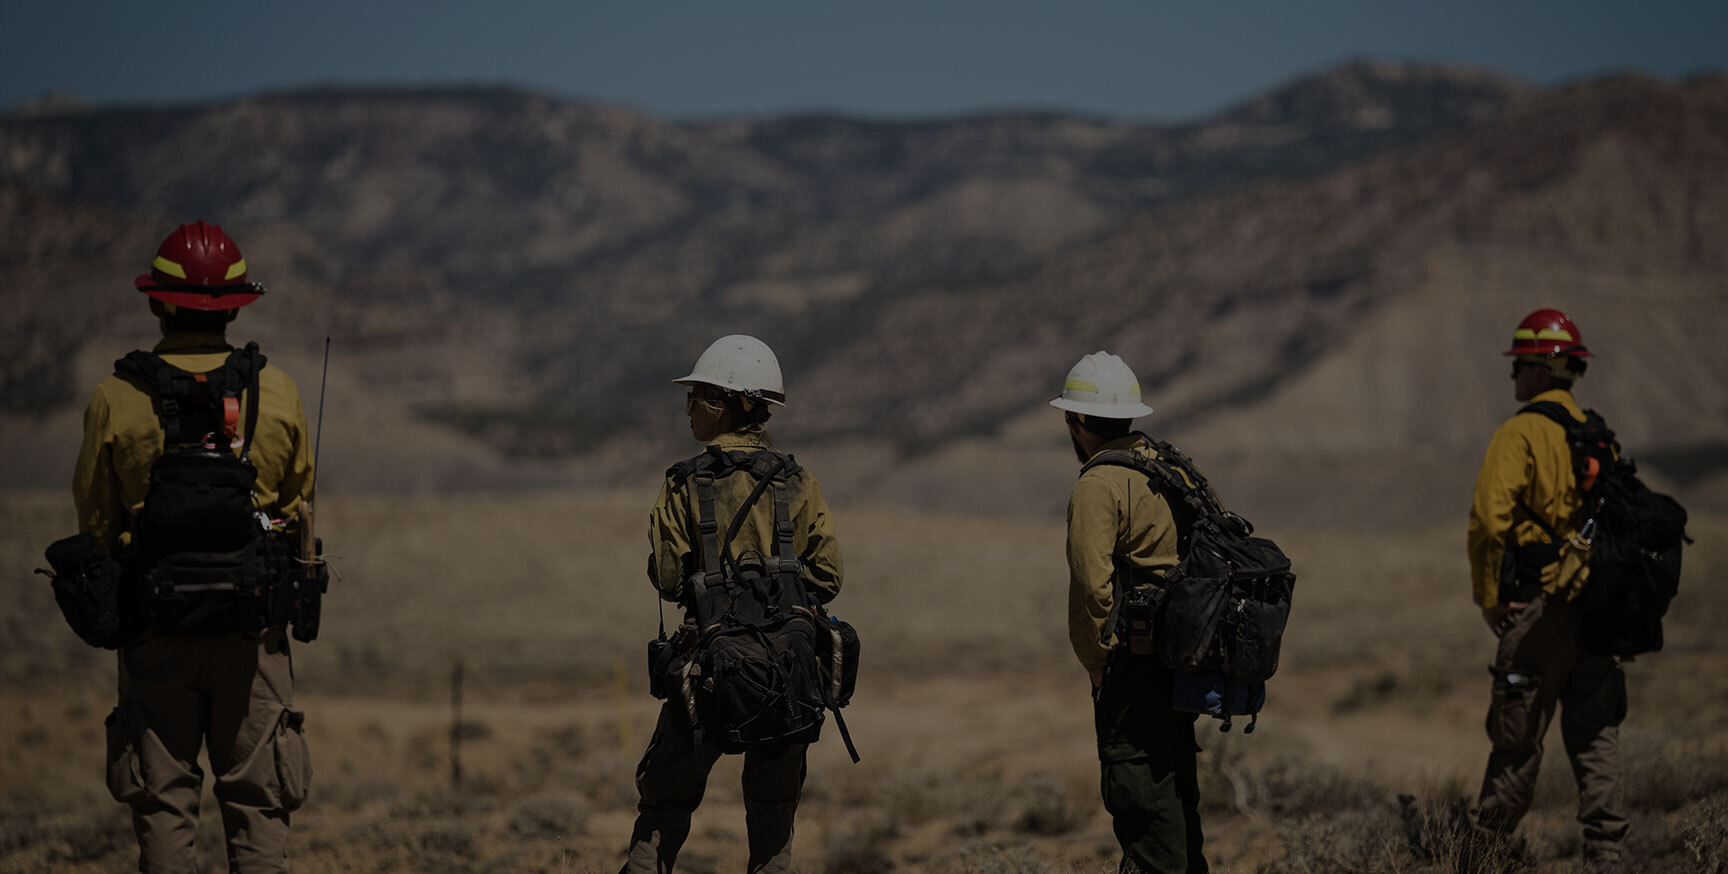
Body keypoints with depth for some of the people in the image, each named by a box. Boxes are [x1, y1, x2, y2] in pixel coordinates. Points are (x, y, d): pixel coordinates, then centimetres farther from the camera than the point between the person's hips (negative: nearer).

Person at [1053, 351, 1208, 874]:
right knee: (1176, 791, 16)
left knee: (1141, 797, -7)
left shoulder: (1099, 487, -13)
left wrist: (1097, 667, -9)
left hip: (1133, 667, -9)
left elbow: (1091, 585, -21)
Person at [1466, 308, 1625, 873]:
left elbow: (1489, 516, -18)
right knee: (1596, 736, 6)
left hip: (1540, 605, -6)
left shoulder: (1521, 433, -7)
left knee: (1518, 739, 0)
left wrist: (1488, 595, -9)